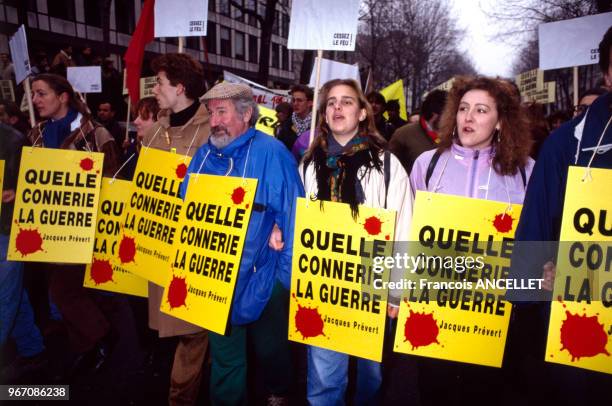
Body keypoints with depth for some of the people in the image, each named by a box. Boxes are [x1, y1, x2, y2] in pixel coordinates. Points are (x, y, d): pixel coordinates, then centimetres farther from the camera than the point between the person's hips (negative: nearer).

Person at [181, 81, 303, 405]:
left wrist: (288, 275, -15)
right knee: (223, 355, 16)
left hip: (262, 278, -3)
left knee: (269, 348, 21)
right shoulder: (204, 155, 3)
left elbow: (292, 217, -15)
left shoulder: (271, 154, -14)